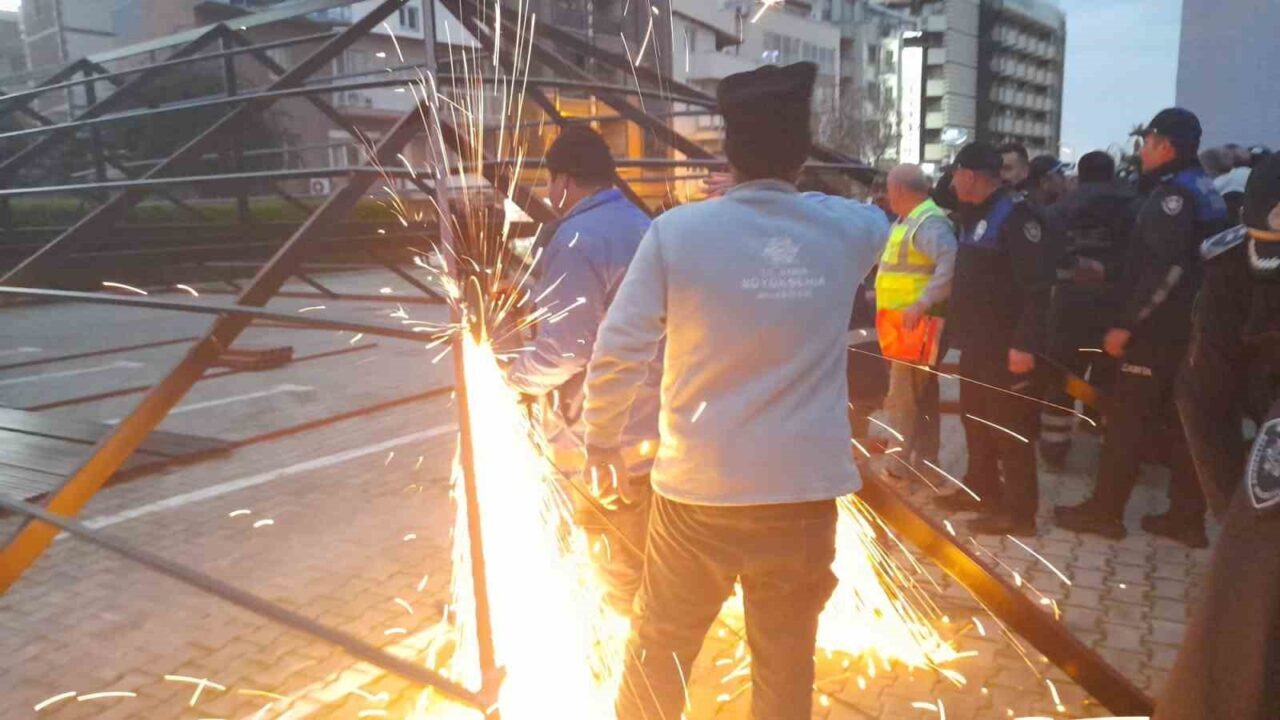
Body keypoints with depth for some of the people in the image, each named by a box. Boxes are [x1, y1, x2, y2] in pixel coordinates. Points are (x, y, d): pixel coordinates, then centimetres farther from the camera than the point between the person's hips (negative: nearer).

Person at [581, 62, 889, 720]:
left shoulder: (677, 231, -12)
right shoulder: (847, 227, -2)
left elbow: (617, 354, -12)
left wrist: (602, 439, 5)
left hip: (700, 487, -2)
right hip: (807, 487, 3)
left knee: (658, 650, 18)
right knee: (787, 661, 20)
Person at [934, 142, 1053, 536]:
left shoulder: (1015, 214, -15)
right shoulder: (974, 215, 14)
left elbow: (1036, 286, -22)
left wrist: (1025, 343, -26)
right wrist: (957, 326, 18)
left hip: (1005, 345, -10)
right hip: (976, 342, 10)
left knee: (1010, 429, -2)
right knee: (976, 420, 19)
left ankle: (1018, 511, 7)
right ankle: (981, 490, 33)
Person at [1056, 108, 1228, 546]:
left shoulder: (1173, 193, -15)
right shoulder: (1203, 190, 16)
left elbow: (1166, 270, -24)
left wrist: (1126, 323, -21)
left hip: (1159, 329, -10)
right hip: (1186, 328, 10)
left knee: (1126, 419, -2)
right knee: (1180, 422, 12)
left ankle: (1104, 510, 5)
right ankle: (1187, 517, 17)